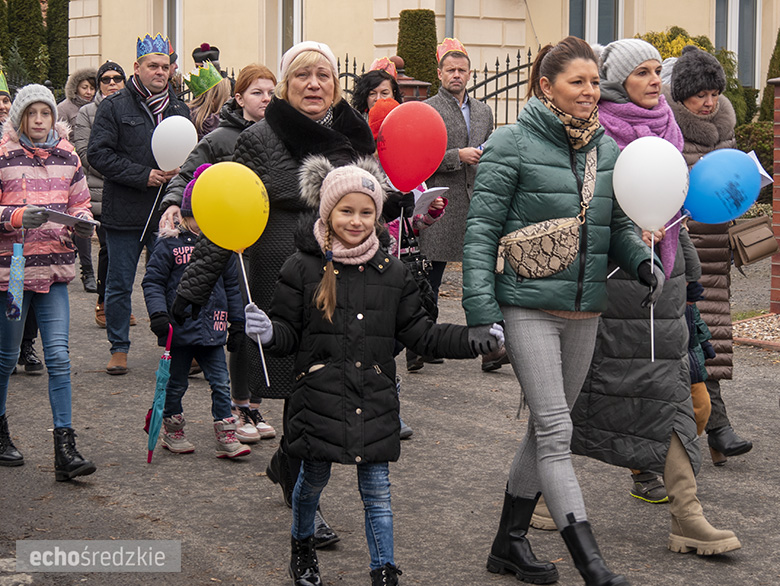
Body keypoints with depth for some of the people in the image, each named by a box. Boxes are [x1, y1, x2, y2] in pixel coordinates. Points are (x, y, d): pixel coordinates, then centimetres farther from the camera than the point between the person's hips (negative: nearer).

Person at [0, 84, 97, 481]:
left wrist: (83, 222, -5)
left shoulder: (66, 157, 8)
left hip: (54, 268, 3)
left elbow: (80, 202, 16)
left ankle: (65, 450, -4)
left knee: (58, 356, -4)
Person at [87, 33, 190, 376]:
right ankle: (119, 348, 17)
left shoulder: (179, 110, 11)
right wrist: (143, 176, -16)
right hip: (125, 214, -3)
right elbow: (98, 154, -9)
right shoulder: (114, 107, -2)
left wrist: (178, 172, -5)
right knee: (120, 284, 6)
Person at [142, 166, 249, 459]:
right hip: (180, 326, -3)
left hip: (212, 329, 3)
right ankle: (172, 430, 26)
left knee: (221, 382, 0)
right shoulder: (169, 244, -7)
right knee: (176, 383, 9)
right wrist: (158, 313, -17)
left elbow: (232, 286, 16)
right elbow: (152, 281, -5)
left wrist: (237, 321, 17)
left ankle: (226, 436, 4)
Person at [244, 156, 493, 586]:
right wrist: (268, 332, -25)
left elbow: (419, 333, 8)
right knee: (313, 481, 12)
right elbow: (288, 333, -2)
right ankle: (302, 547, 38)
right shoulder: (303, 268, -4)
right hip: (321, 397, -2)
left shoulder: (392, 273, 5)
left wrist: (472, 340, -2)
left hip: (374, 400, 2)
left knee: (377, 490, 4)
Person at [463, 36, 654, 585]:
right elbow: (481, 230, -8)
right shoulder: (513, 144, -8)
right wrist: (481, 310, -14)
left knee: (547, 427, 13)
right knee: (555, 432, -10)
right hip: (528, 306, -6)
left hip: (584, 311, 6)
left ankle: (510, 541, 27)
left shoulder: (607, 149, 9)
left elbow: (618, 224, 18)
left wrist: (642, 259, -4)